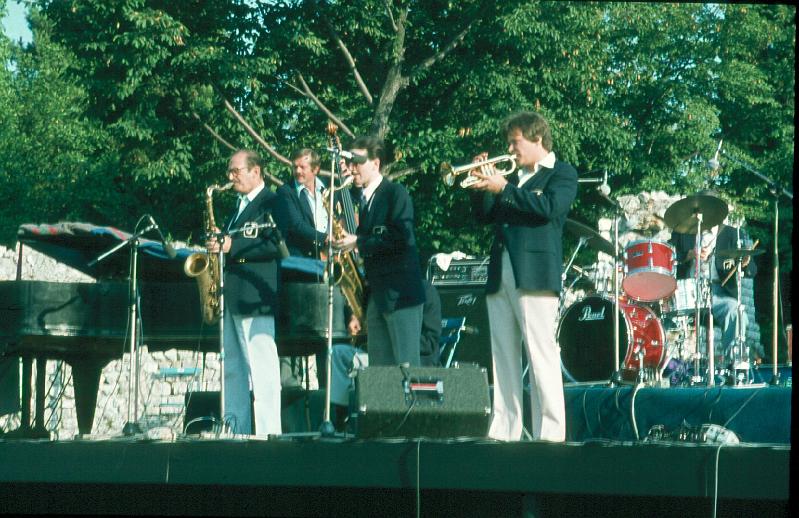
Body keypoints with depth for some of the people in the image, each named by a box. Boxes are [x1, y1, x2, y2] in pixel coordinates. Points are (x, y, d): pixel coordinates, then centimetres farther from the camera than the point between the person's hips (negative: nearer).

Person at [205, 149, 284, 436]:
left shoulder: (272, 203, -5)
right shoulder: (239, 207, 22)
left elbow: (275, 246, -17)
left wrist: (231, 246, -19)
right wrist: (217, 245, 8)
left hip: (256, 299, -10)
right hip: (232, 299, 10)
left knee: (262, 369, -11)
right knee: (232, 369, 10)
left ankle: (268, 432, -12)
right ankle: (234, 429, 13)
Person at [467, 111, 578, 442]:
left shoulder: (561, 174, 4)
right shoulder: (515, 177, 24)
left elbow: (549, 207, -15)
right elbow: (484, 216, 20)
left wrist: (503, 188, -14)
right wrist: (481, 186, 4)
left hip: (534, 275, -8)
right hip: (500, 276, 8)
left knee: (541, 356, -12)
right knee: (503, 358, 5)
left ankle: (550, 431, -14)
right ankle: (504, 430, 5)